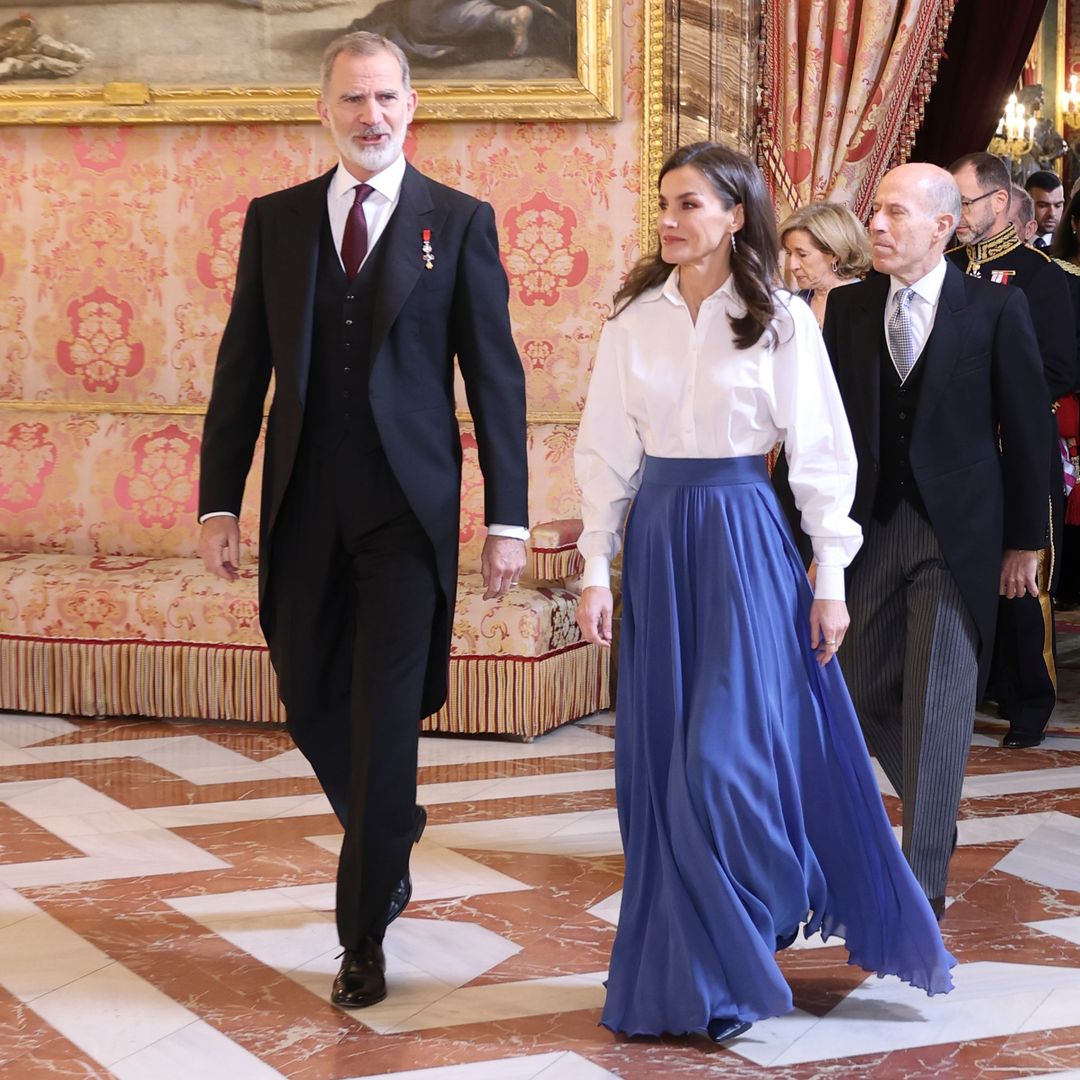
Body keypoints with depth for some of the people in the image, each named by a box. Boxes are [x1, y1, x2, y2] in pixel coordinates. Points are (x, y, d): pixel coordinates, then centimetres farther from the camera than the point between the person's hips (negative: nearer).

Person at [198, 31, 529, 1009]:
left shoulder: (459, 221, 1)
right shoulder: (274, 220, 8)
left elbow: (496, 376, -1)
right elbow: (242, 367, 9)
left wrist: (508, 518, -5)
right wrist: (220, 502, 3)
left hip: (408, 508, -3)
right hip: (303, 511, 3)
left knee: (386, 717, -2)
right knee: (313, 704, 12)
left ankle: (363, 935, 11)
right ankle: (391, 848, 40)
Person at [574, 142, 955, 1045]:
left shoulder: (781, 320, -2)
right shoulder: (635, 320, 5)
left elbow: (821, 455, -2)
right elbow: (607, 452, 6)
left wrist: (830, 579, -4)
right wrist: (597, 570, 1)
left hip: (745, 539, -3)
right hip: (658, 539, 3)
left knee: (731, 754, -5)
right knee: (664, 762, 6)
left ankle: (736, 970, 15)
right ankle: (683, 965, 20)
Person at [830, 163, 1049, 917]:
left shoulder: (997, 309, -4)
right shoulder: (849, 308, 4)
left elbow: (1027, 427, -1)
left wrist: (1025, 540, -2)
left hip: (957, 532, -3)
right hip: (871, 527, 4)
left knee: (939, 706, -3)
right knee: (866, 692, 10)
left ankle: (924, 880, 5)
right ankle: (934, 817, 35)